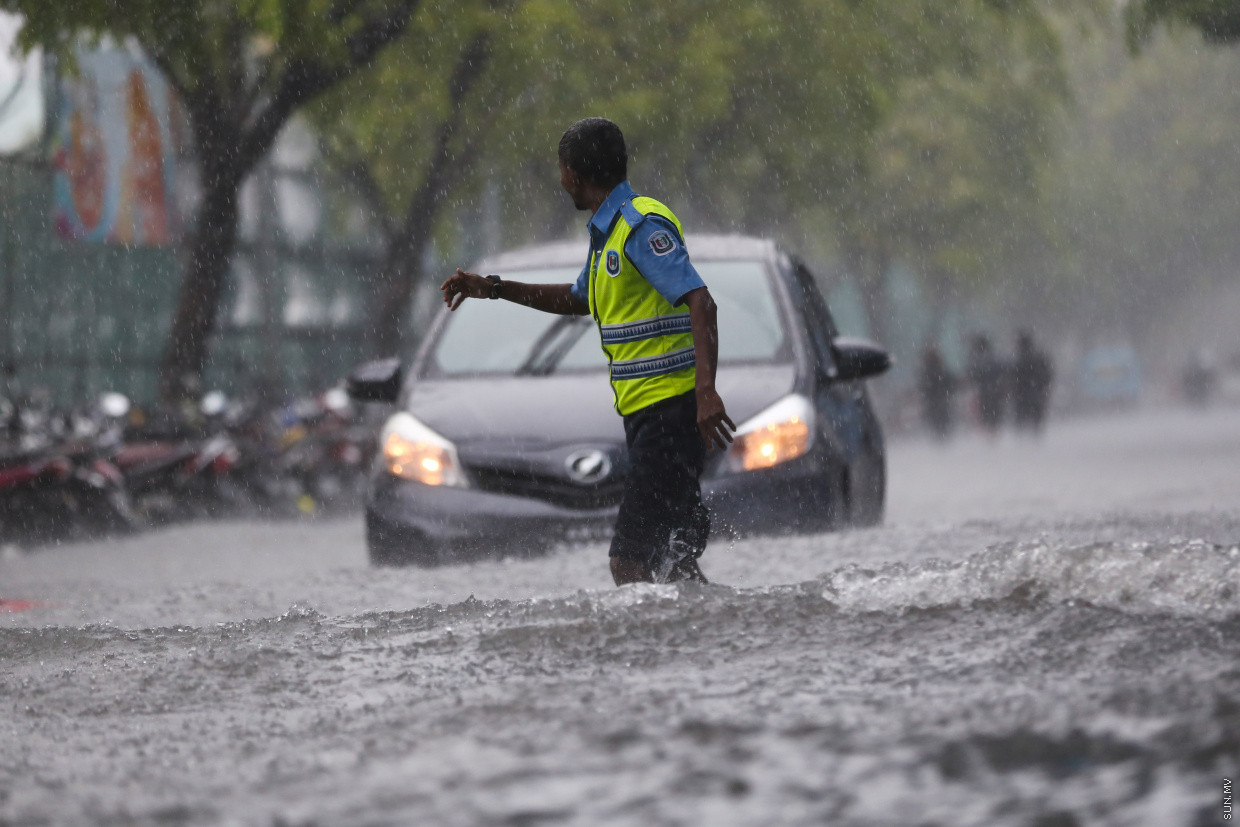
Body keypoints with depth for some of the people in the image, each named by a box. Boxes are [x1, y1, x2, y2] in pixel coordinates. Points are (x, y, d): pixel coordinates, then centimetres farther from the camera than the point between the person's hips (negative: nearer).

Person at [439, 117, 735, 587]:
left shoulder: (642, 225, -13)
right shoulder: (608, 230, 18)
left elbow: (702, 304, -22)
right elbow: (579, 300, 37)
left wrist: (706, 390, -33)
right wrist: (493, 289, 34)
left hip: (669, 411, -10)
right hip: (645, 411, 10)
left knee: (630, 563, -16)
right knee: (677, 557, 10)